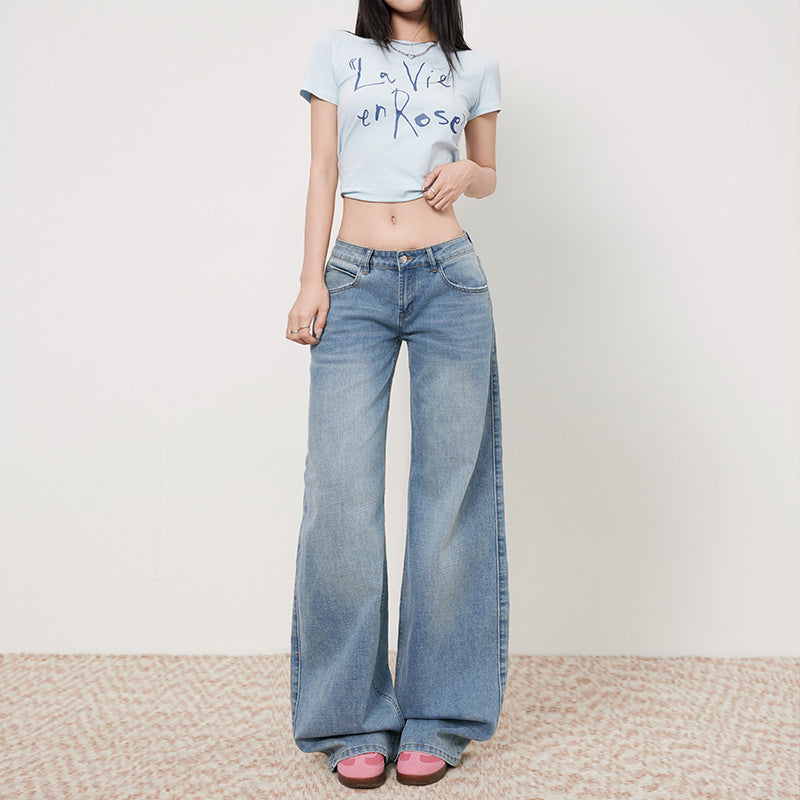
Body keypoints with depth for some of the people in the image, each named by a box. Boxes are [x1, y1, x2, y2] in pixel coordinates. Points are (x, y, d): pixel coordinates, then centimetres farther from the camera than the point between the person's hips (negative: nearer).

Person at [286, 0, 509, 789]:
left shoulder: (475, 67, 16)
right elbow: (322, 173, 9)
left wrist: (467, 172, -1)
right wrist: (312, 278, -2)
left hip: (450, 282, 1)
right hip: (356, 282, 0)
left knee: (448, 491, -2)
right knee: (341, 493, -8)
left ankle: (435, 720, 9)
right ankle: (354, 721, 5)